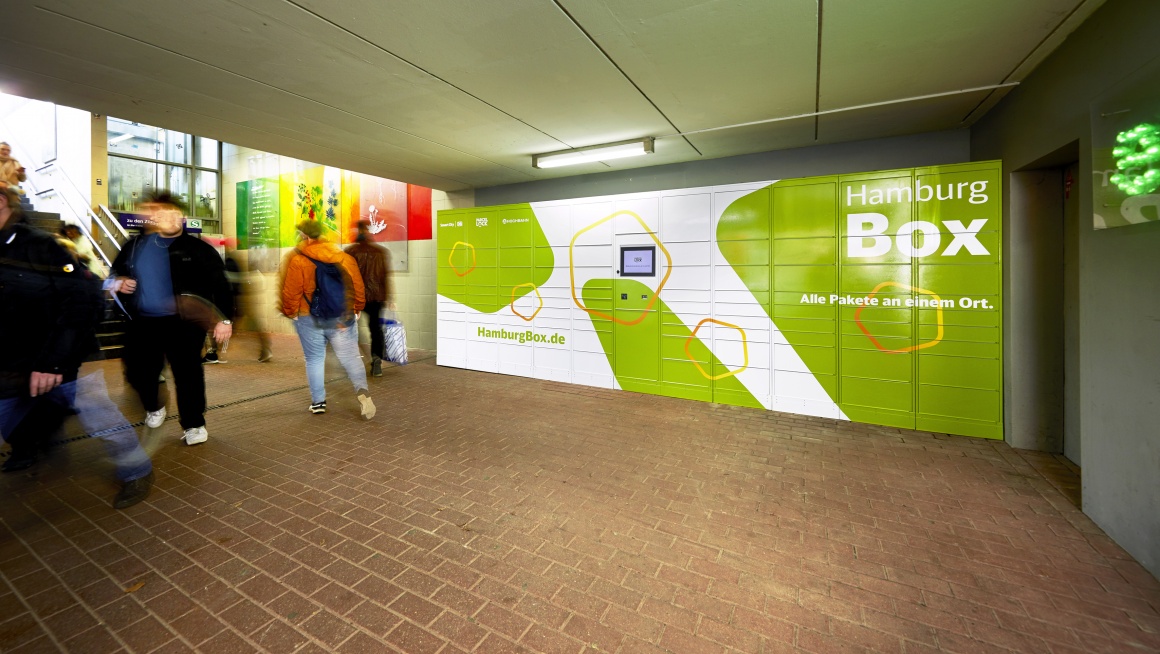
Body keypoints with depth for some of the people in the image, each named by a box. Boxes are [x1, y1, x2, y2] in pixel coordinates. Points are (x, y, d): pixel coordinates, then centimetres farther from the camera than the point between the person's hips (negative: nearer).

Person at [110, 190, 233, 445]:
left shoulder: (198, 249, -5)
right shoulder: (136, 245, 10)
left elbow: (219, 285, -11)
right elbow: (115, 273, 24)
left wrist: (225, 319, -21)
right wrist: (118, 283, -2)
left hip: (182, 322, -5)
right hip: (142, 322, 5)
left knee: (187, 373, 0)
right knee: (138, 373, 14)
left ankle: (193, 424, 12)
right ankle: (153, 408, 42)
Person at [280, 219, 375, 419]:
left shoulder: (297, 260, -8)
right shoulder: (345, 257, 2)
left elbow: (291, 292, -8)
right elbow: (358, 287, 5)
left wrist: (290, 313, 9)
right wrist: (357, 309, 17)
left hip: (309, 319, -2)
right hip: (343, 318, 2)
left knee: (314, 359, 13)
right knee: (351, 357, 6)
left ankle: (318, 402, 18)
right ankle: (362, 390, -17)